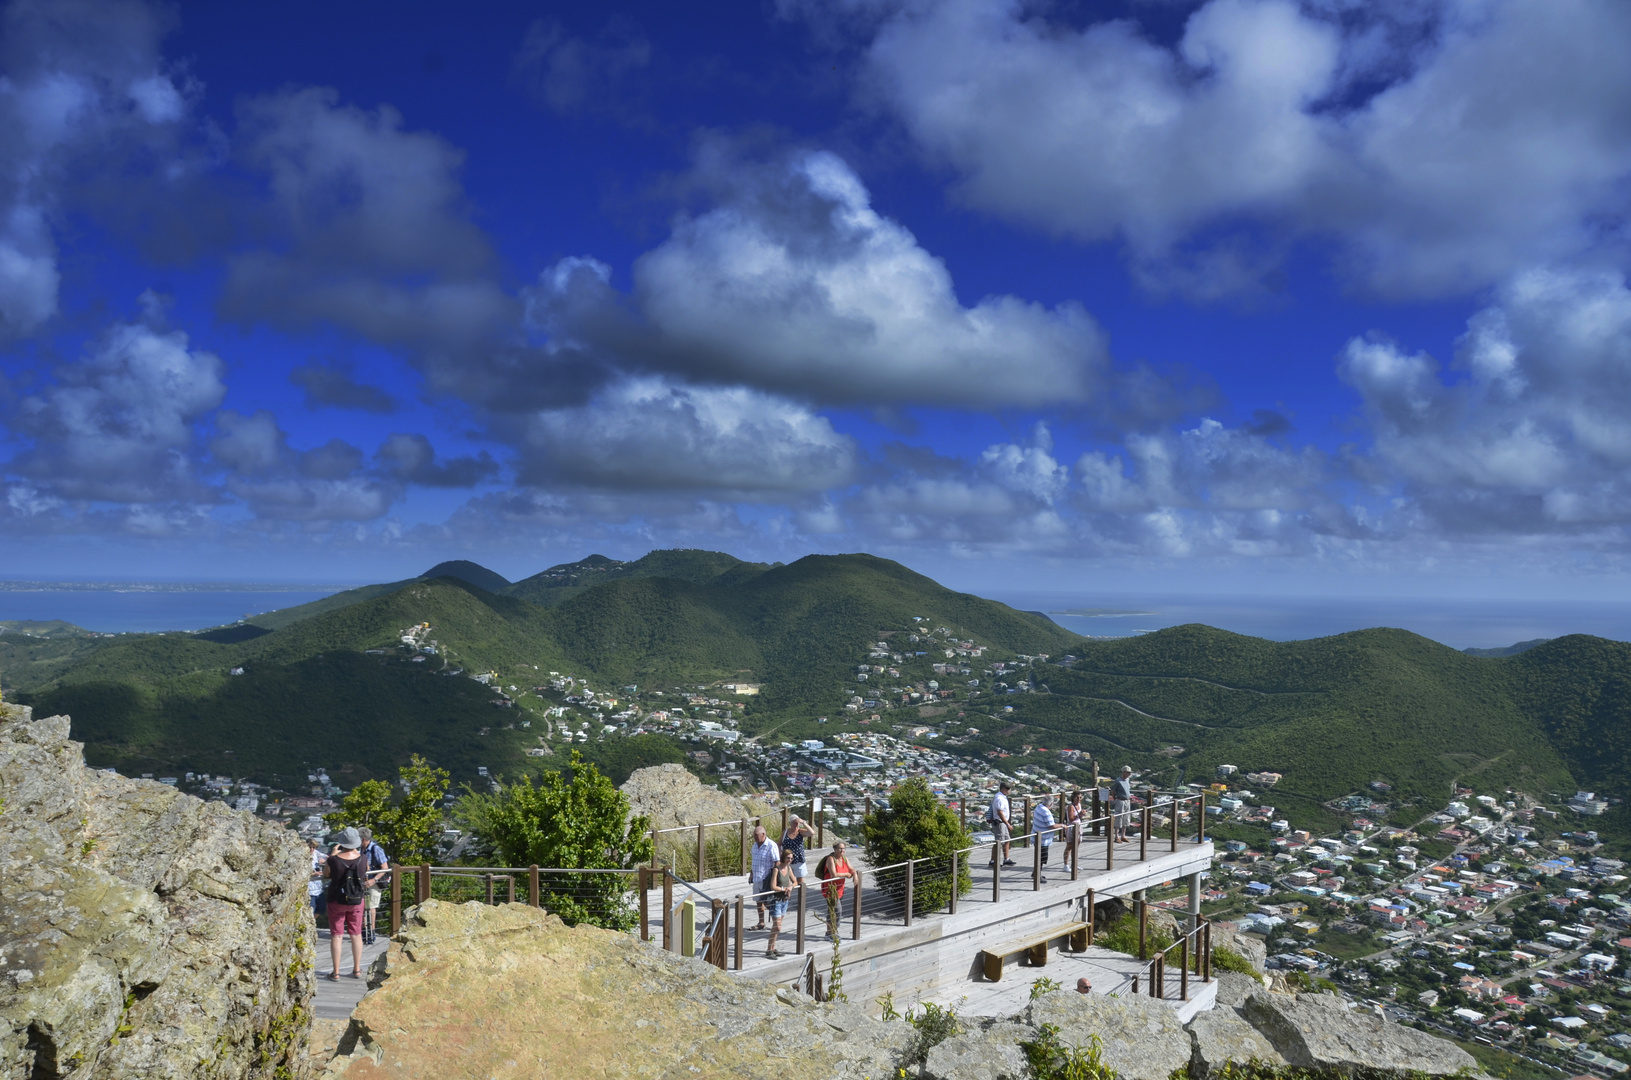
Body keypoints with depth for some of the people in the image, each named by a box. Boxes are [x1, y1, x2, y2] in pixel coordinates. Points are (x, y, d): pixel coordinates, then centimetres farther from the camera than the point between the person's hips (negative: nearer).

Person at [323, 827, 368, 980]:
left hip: (336, 901, -2)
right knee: (356, 934, 13)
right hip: (356, 901, 2)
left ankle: (336, 972, 9)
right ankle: (357, 970, 18)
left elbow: (326, 875, 0)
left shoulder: (334, 860, -21)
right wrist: (356, 852, 15)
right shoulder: (362, 859, -13)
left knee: (336, 935, 7)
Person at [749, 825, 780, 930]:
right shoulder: (755, 845, 9)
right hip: (757, 878, 8)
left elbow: (777, 863, -15)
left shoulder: (771, 845, -15)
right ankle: (761, 923, 24)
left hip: (766, 879, -8)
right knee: (758, 901, 14)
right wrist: (751, 874, 21)